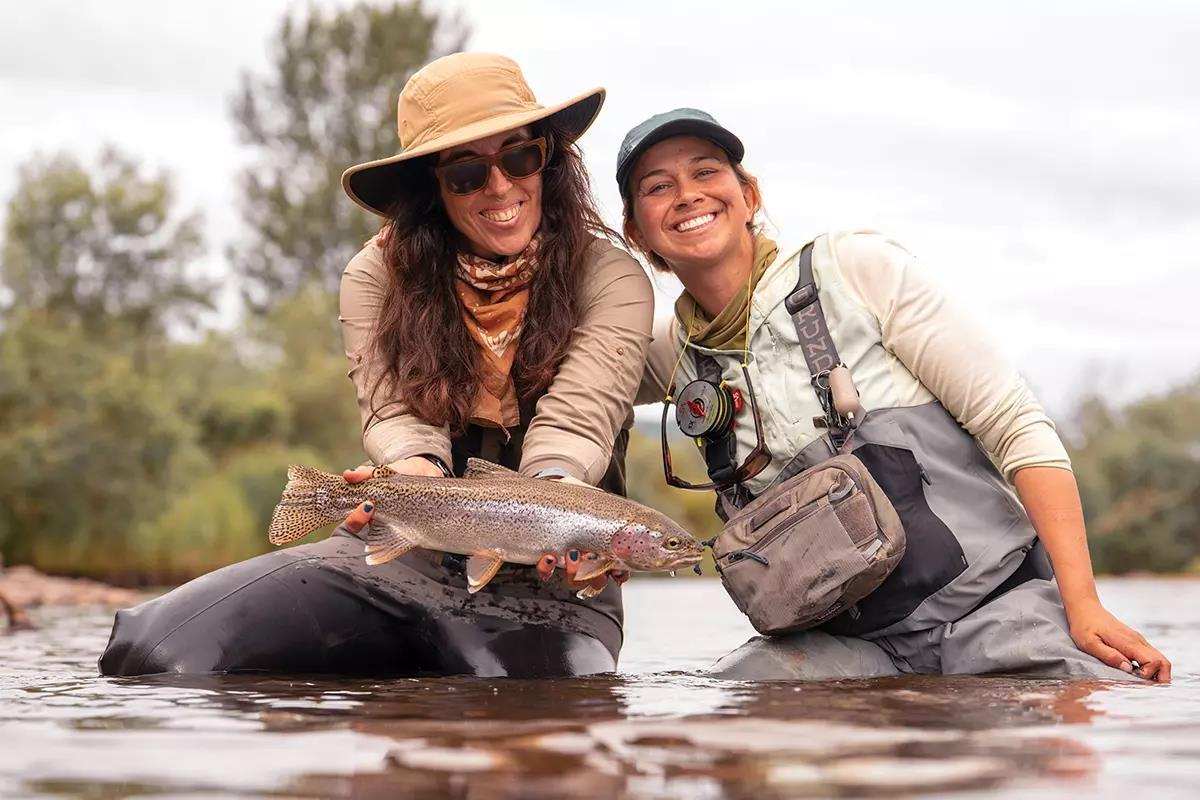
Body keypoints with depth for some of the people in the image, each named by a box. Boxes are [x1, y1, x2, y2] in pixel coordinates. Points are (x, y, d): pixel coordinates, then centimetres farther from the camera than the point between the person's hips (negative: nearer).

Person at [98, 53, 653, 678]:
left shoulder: (611, 278, -1)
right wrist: (416, 470, -33)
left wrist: (553, 489, -40)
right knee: (154, 652, -19)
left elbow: (576, 415, -16)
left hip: (548, 585, -1)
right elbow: (396, 413, -8)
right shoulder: (379, 276, 5)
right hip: (397, 556, 2)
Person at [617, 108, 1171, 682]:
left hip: (999, 600, -1)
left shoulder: (857, 268, -3)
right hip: (846, 642, 2)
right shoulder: (671, 355, 7)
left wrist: (1083, 606, -12)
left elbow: (1017, 426, -4)